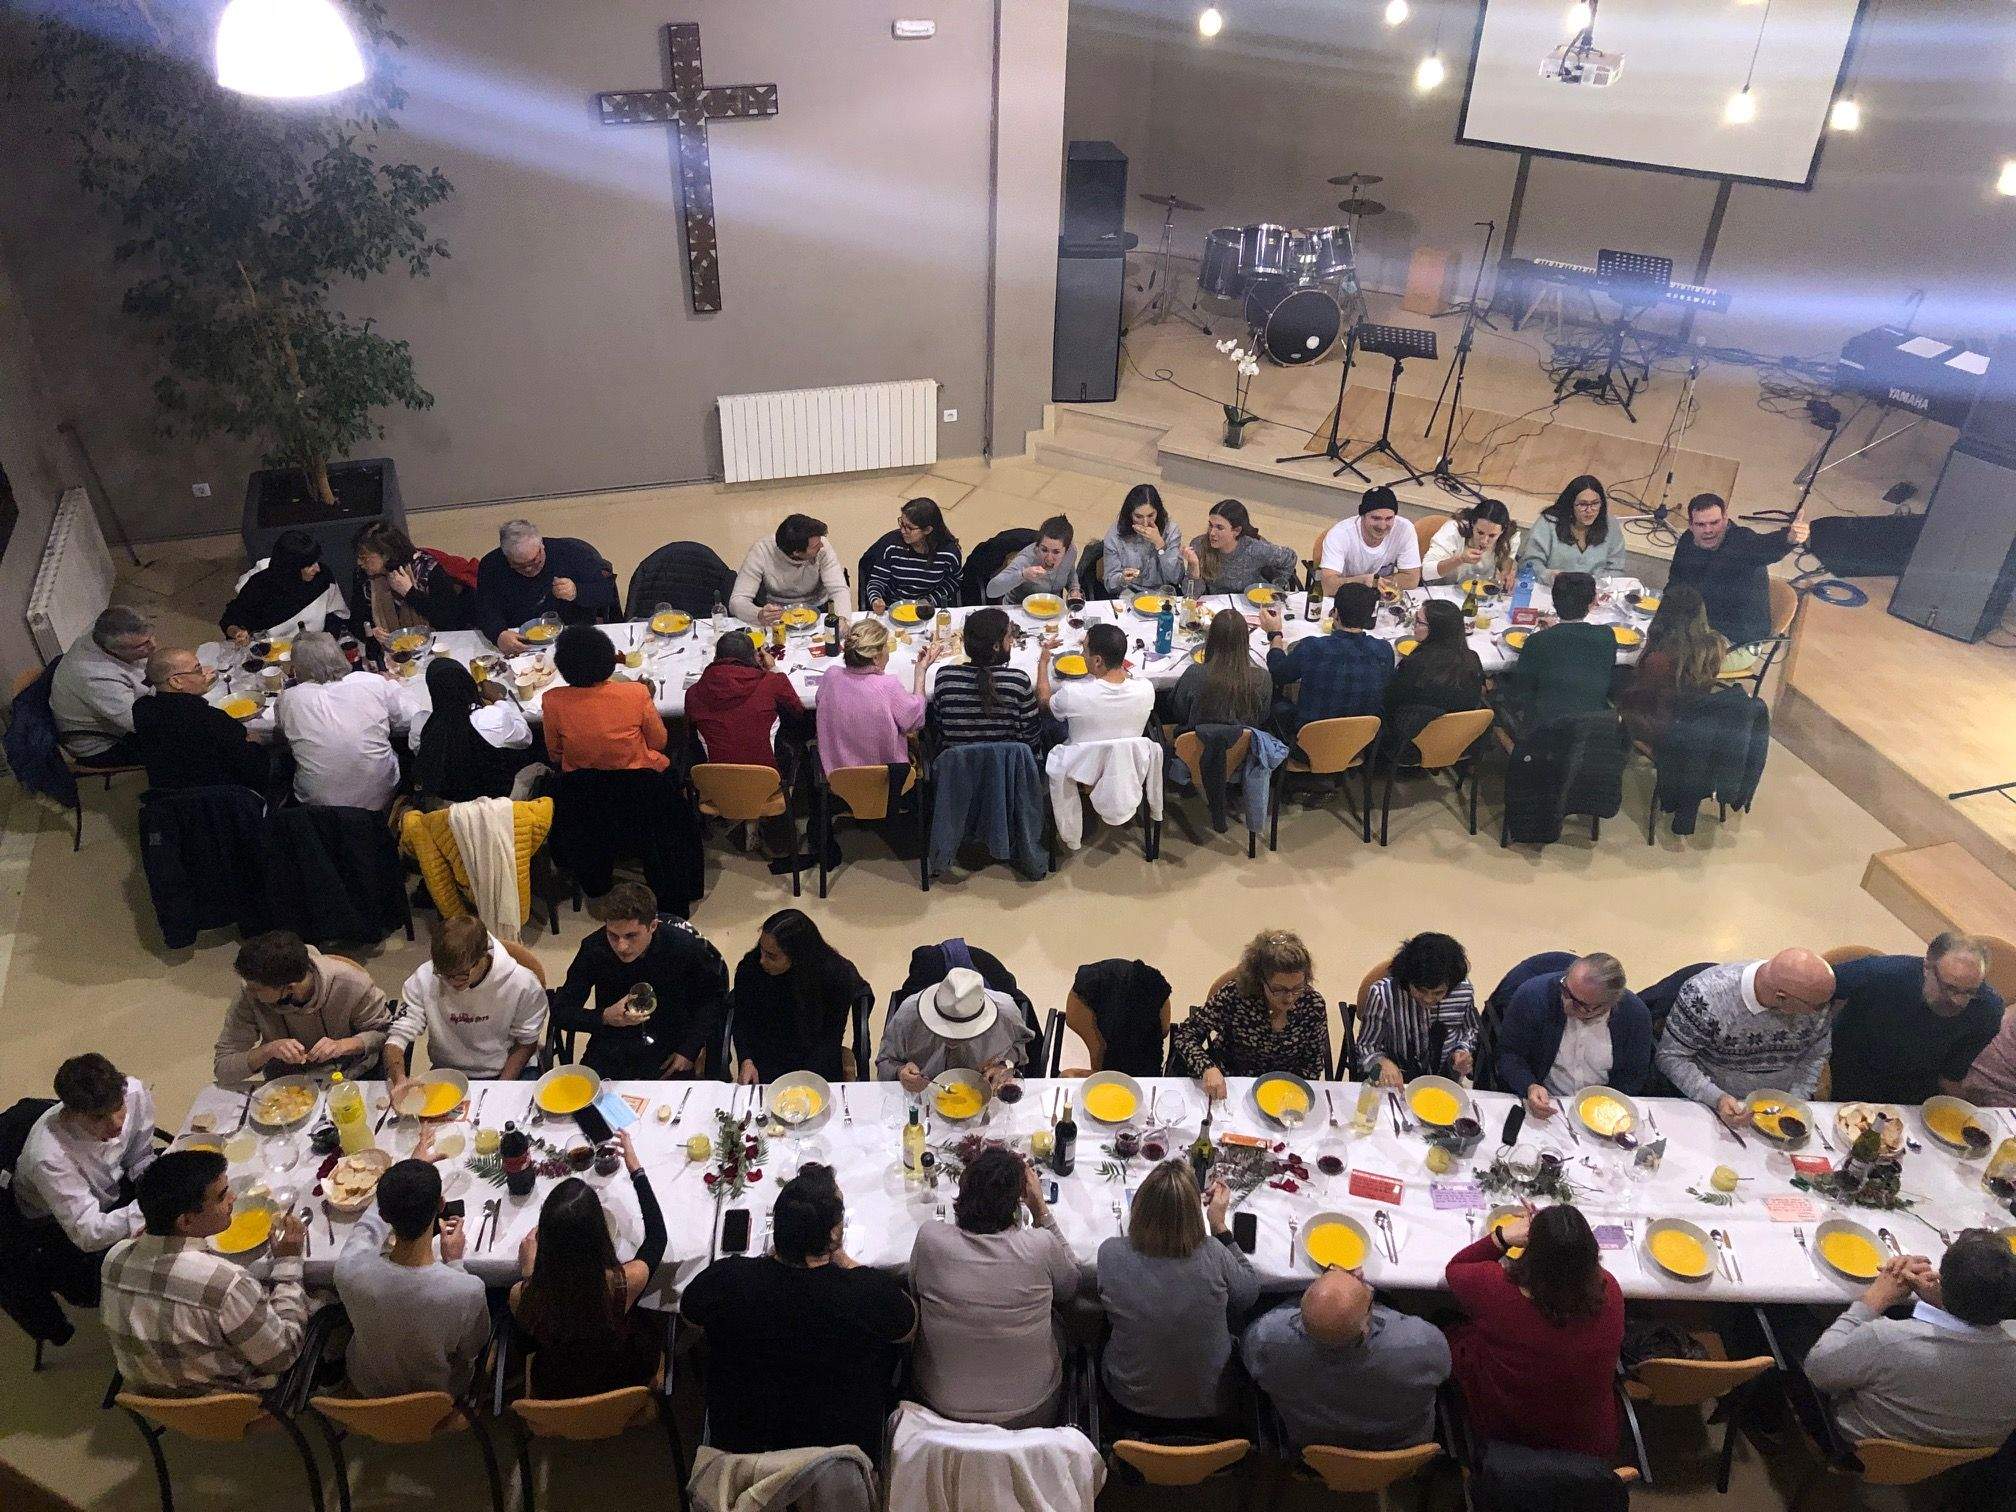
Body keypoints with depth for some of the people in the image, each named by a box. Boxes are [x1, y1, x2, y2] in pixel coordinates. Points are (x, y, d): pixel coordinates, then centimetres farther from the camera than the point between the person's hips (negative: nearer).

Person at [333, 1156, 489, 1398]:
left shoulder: (349, 1268, -35)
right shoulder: (469, 1290, -40)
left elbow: (367, 1226, -8)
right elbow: (472, 1347, -16)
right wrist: (454, 1262, -11)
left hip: (368, 1386, 2)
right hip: (441, 1390, -2)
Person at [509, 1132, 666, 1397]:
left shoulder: (522, 1296, -33)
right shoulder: (626, 1283, -36)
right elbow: (657, 1234, -12)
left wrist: (526, 1271, 0)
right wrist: (636, 1169, -4)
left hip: (553, 1392, 1)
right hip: (623, 1384, -1)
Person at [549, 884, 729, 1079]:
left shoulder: (686, 946, -17)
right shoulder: (594, 948, -16)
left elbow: (715, 997, 0)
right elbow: (560, 1011, -8)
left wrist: (690, 1050, -9)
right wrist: (604, 1017, -28)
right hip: (612, 1047, 1)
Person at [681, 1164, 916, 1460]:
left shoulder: (724, 1278, -25)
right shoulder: (873, 1291, -30)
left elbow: (689, 1313, 0)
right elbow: (909, 1327, -5)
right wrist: (843, 1260, -6)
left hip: (739, 1444, 2)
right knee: (890, 1342, 22)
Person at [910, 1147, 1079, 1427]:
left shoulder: (929, 1239, -21)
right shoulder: (1040, 1245, -22)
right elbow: (1069, 1288, 2)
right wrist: (1041, 1211, -2)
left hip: (942, 1404, 1)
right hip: (1030, 1412, 0)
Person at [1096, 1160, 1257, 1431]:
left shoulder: (1111, 1254, -24)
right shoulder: (1213, 1256, -26)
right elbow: (1250, 1294, -4)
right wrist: (1220, 1225, -4)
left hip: (1132, 1404, 1)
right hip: (1208, 1405, 0)